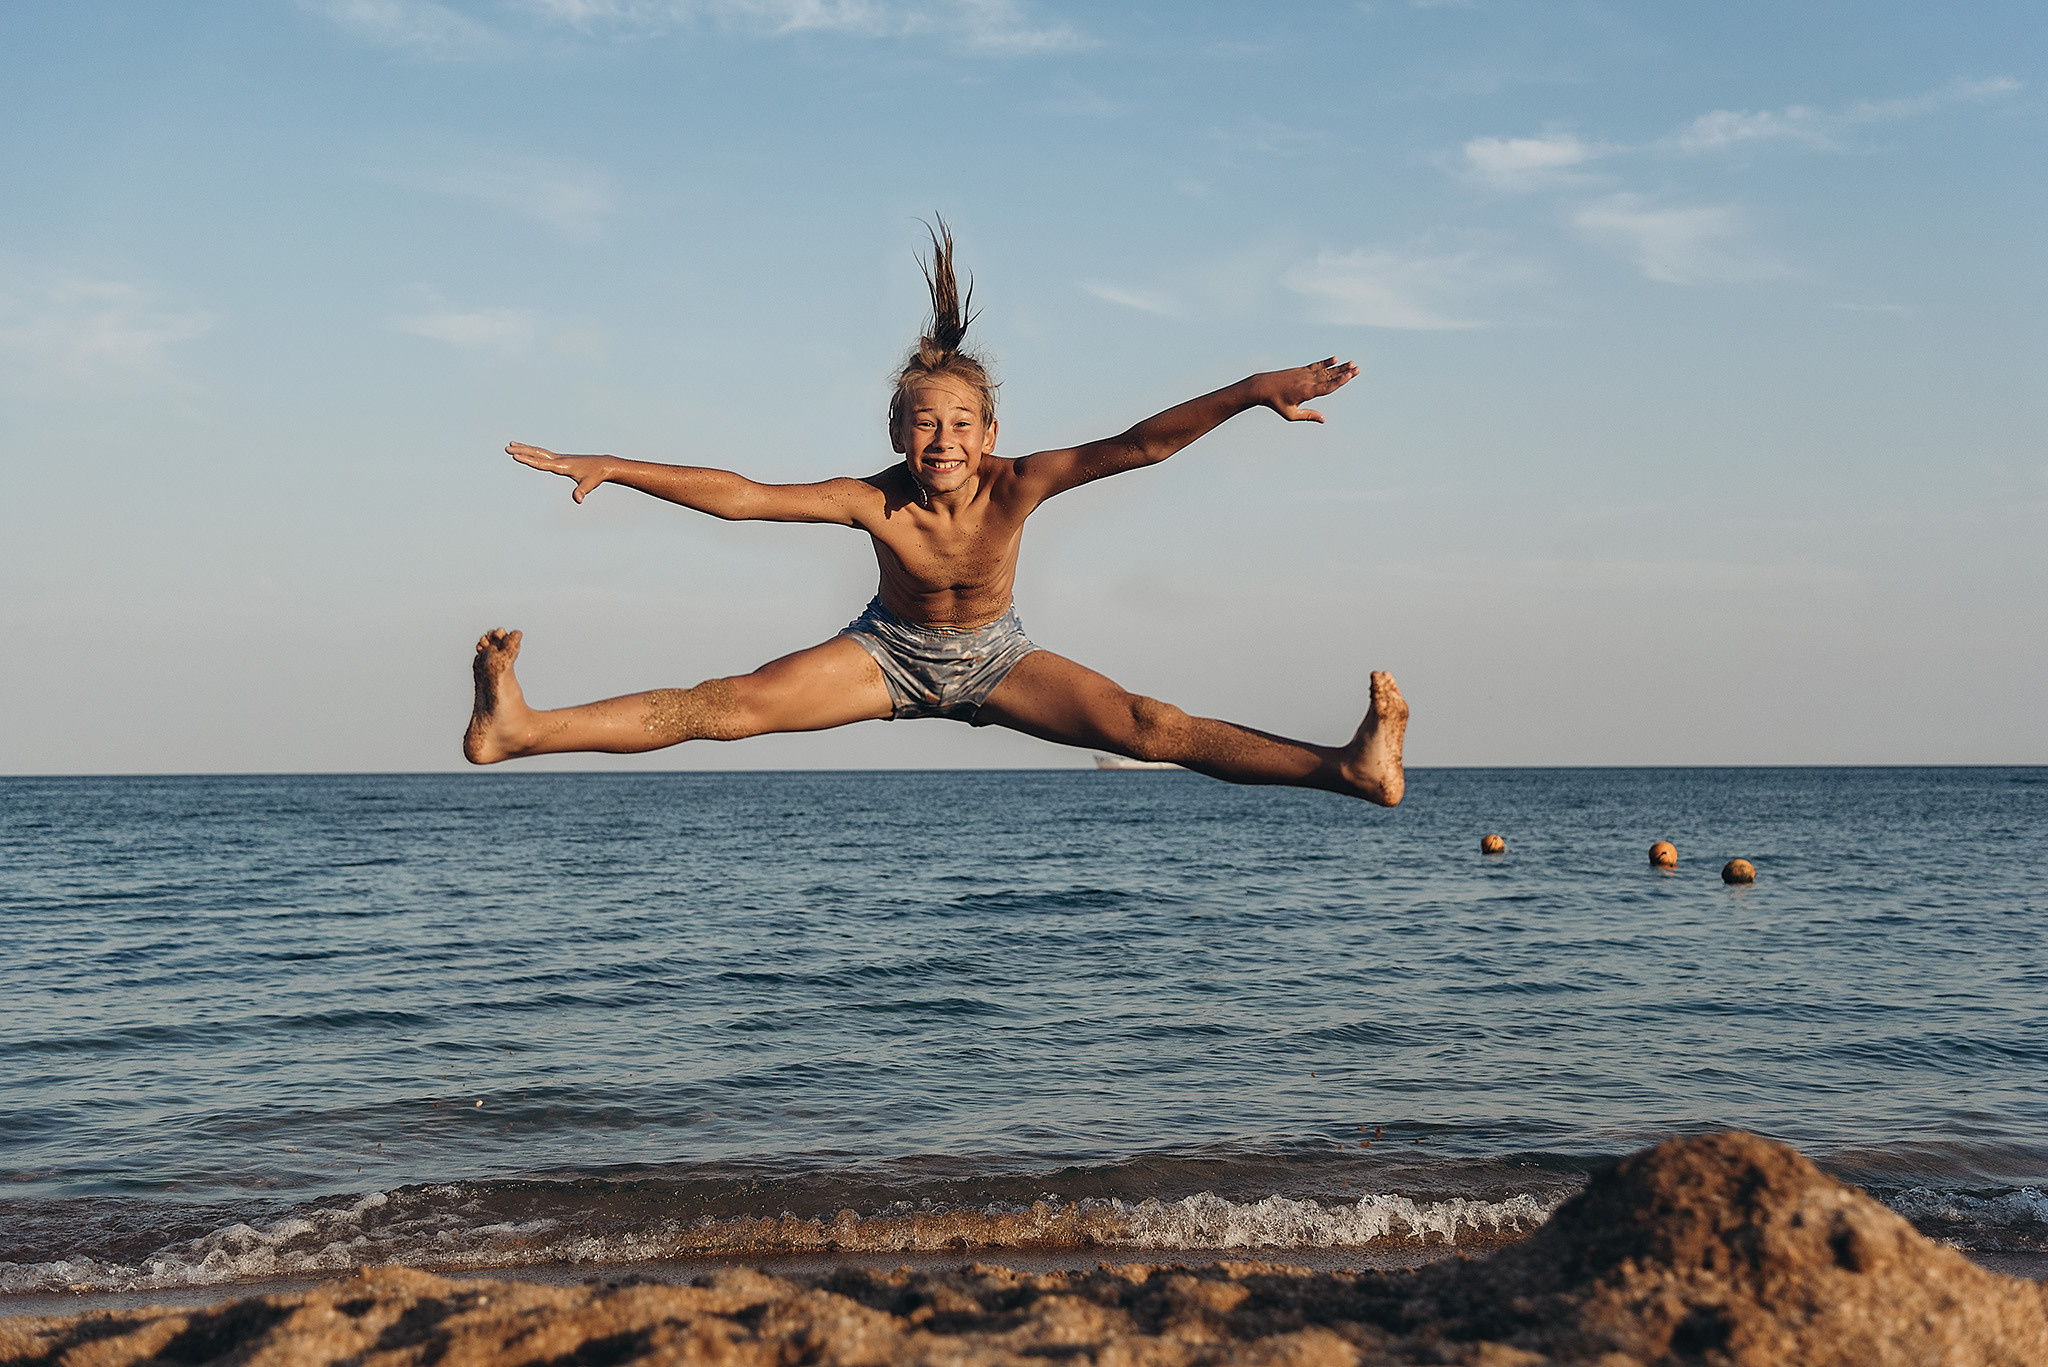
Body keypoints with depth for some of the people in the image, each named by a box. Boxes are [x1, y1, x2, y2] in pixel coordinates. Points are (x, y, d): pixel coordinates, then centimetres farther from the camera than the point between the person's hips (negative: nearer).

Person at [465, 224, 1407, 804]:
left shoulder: (1015, 487, -27)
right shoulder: (875, 503, -26)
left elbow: (1139, 445, -35)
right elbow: (736, 496, -24)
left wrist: (1250, 394, -45)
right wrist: (611, 469, -26)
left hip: (995, 659, 0)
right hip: (890, 651, 0)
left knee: (1149, 727, -17)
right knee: (725, 706, -17)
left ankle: (1347, 769, -20)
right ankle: (517, 731, -25)